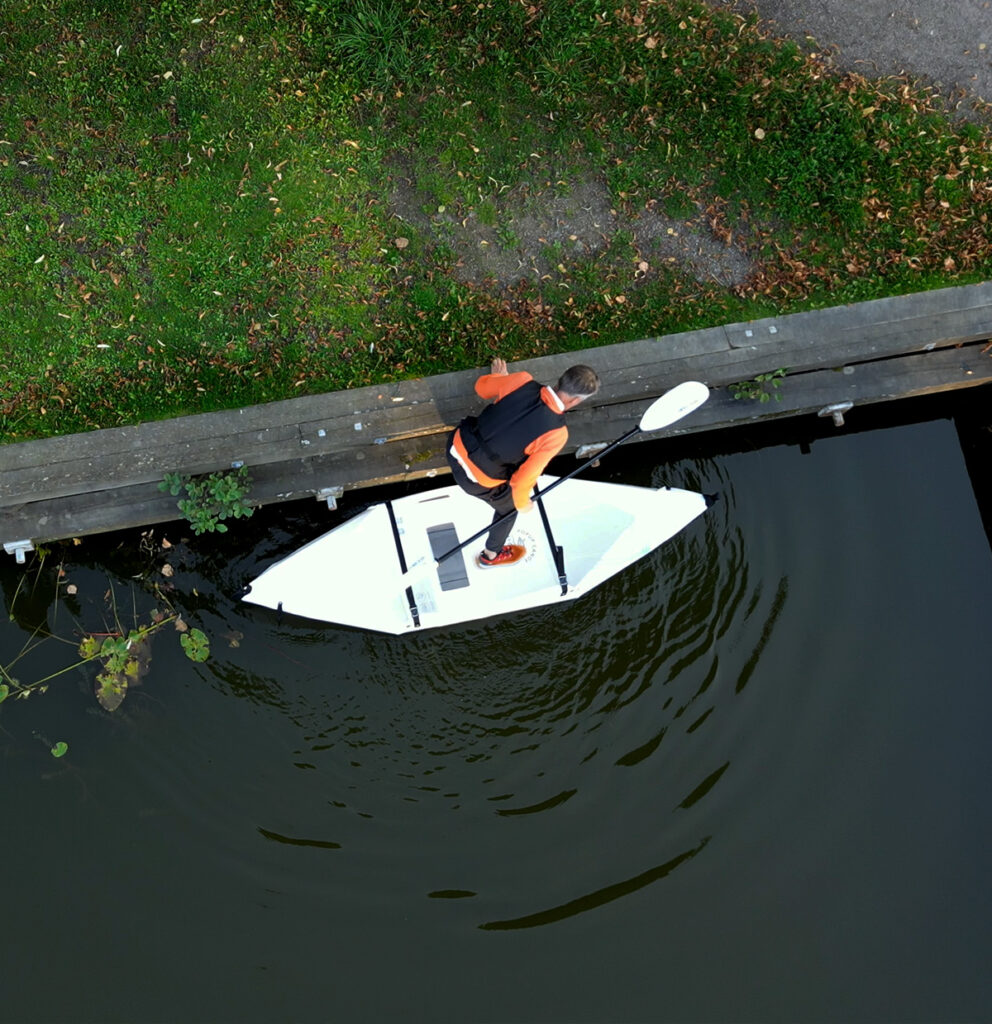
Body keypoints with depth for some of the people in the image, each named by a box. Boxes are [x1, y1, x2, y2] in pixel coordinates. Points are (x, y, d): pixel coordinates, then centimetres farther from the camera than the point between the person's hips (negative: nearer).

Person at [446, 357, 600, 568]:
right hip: (477, 479, -4)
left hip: (456, 445, 4)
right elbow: (524, 478, -21)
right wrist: (522, 502, 1)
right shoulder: (555, 433, -26)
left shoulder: (522, 381, -15)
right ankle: (491, 556, 56)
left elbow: (481, 386, 4)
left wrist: (500, 377, 26)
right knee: (509, 507, 29)